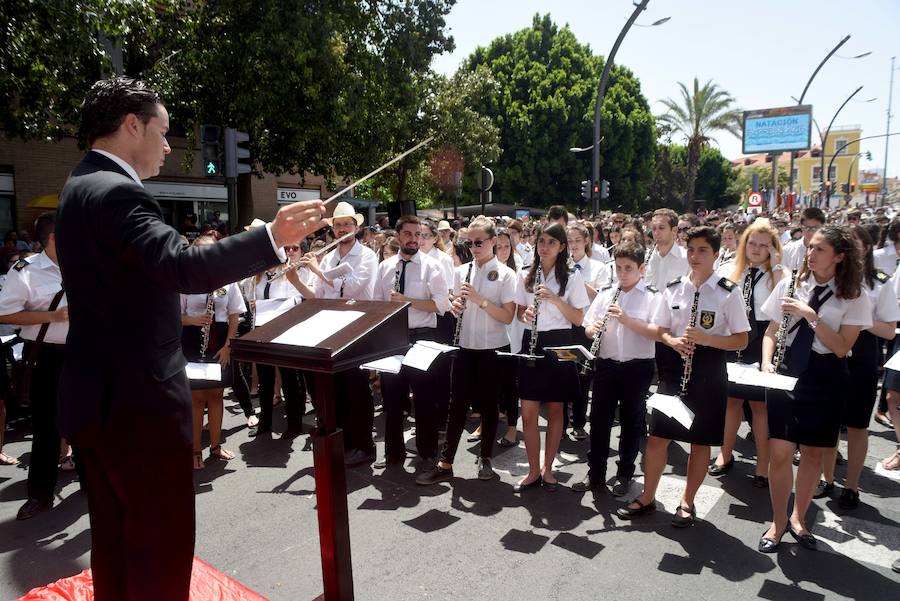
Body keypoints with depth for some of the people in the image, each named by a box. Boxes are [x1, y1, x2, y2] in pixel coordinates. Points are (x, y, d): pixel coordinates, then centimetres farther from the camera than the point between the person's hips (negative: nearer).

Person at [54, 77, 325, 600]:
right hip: (140, 401, -10)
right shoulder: (116, 192, -19)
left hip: (100, 396, 10)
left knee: (115, 537, 21)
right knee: (162, 545, 3)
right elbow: (184, 267, -33)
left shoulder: (83, 187, 13)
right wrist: (273, 236, -31)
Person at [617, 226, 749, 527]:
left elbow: (741, 340, -7)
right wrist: (673, 341, -11)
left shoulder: (728, 292, -7)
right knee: (657, 435, 6)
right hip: (675, 367, 3)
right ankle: (647, 497, 21)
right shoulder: (674, 288, 4)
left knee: (700, 441, 8)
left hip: (708, 371, -3)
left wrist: (704, 338, -22)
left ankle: (687, 502, 25)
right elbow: (660, 330, 11)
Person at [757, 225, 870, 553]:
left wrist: (810, 315, -20)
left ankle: (798, 517, 34)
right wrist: (767, 363, -9)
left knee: (813, 453, 12)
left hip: (825, 381, 0)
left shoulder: (853, 298, -4)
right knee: (779, 453, -3)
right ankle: (778, 522, 18)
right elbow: (771, 332, 7)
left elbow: (841, 348, -12)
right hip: (786, 374, 0)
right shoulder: (789, 285, 0)